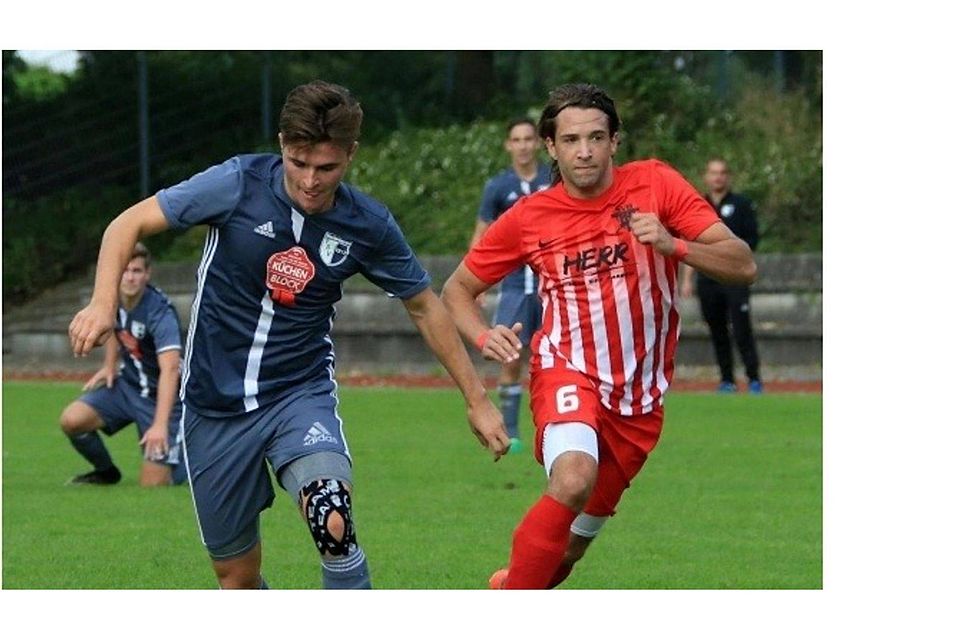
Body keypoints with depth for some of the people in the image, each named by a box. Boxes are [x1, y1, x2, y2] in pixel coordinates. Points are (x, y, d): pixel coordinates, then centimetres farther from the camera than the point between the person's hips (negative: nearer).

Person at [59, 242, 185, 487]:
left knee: (153, 483, -11)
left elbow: (170, 369, -40)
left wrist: (160, 425, -50)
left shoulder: (160, 312, -29)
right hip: (127, 385, 6)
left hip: (160, 395, -6)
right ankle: (106, 472, 11)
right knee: (71, 420, -18)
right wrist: (109, 366, 7)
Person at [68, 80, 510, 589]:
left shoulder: (368, 227, -8)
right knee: (236, 577, 6)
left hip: (301, 393, -1)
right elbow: (130, 223, -7)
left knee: (334, 525, -30)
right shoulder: (238, 184, -14)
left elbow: (424, 307, 8)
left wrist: (477, 399, 11)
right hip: (215, 407, 1)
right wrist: (102, 303, -24)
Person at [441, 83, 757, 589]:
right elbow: (457, 288, 9)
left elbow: (743, 266, -10)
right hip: (568, 372, -2)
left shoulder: (655, 185, -6)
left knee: (574, 541, 10)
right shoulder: (528, 218, -4)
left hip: (639, 395, 2)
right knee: (574, 481, -33)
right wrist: (483, 337, -12)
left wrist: (673, 245, -27)